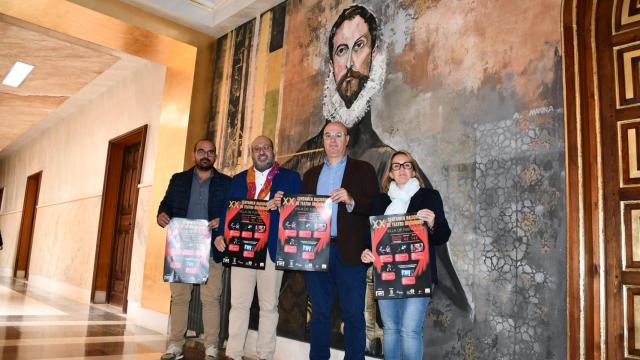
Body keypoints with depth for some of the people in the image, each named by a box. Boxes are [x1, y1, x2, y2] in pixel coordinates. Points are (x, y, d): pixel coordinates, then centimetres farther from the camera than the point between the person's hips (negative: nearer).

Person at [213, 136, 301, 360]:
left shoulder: (290, 177, 7)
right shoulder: (239, 179, 16)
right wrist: (221, 235, -4)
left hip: (272, 249, -2)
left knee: (269, 305, 4)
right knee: (238, 302, 3)